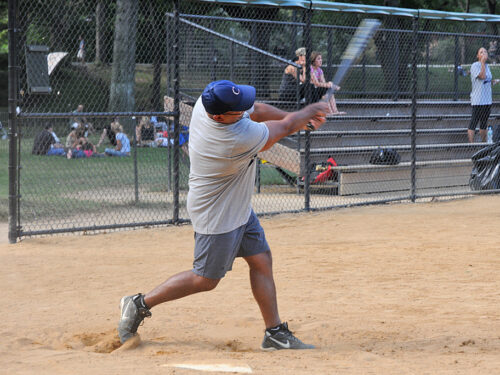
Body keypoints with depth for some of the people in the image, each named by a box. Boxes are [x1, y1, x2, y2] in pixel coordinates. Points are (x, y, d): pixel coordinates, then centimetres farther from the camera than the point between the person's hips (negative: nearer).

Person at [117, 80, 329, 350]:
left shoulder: (207, 101, -13)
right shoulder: (241, 138, -35)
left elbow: (257, 110, 5)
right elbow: (285, 127, -19)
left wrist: (298, 118, -2)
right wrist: (311, 111, 0)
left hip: (237, 206, 9)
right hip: (217, 215, -9)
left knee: (262, 261, 10)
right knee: (206, 279, 5)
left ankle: (275, 333, 16)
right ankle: (140, 305, 17)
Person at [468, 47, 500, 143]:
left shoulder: (486, 66, 16)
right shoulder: (475, 65, -8)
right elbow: (482, 76, -22)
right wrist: (483, 62, -22)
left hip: (487, 100, 8)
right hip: (478, 100, -8)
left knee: (484, 123, 12)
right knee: (474, 122, -8)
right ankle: (471, 144, -8)